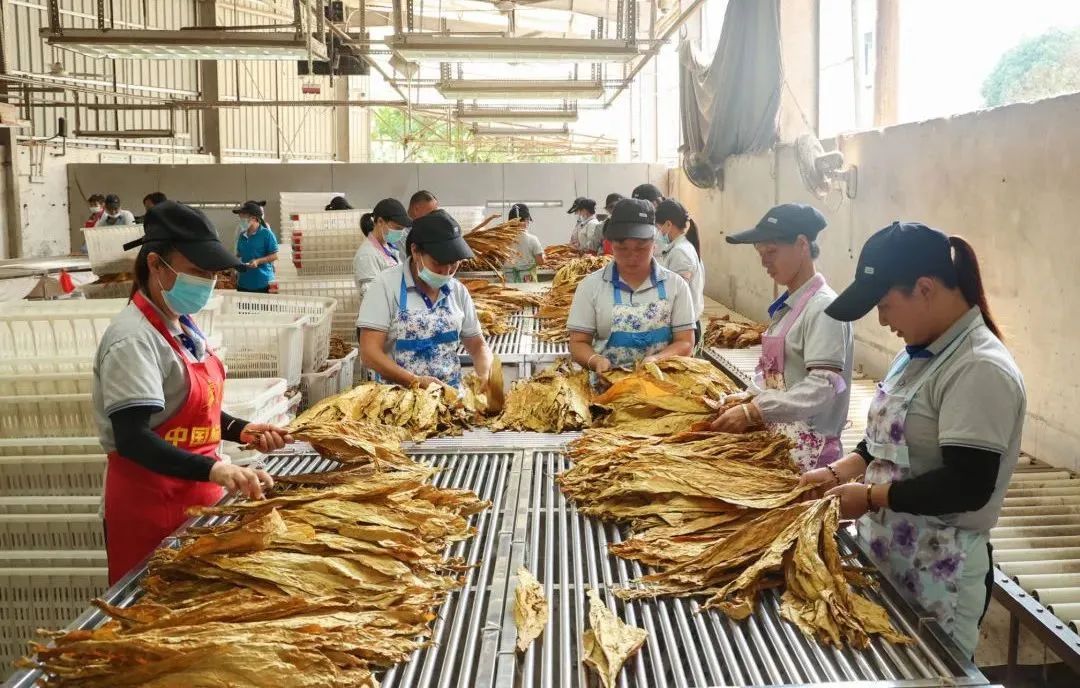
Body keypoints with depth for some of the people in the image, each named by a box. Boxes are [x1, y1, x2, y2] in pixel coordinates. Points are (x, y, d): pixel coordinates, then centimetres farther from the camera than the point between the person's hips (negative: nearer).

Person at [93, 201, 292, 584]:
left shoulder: (182, 323, 7)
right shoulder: (133, 339, -21)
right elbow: (133, 440, -29)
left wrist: (242, 431, 2)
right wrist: (214, 470, -41)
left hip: (196, 493, 8)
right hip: (150, 505, -8)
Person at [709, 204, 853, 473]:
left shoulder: (822, 308, -15)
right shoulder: (787, 305, 12)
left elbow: (823, 386, -23)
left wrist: (753, 412, -24)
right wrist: (746, 400, 0)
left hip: (806, 447, -8)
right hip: (778, 435, 8)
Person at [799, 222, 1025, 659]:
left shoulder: (980, 370, -21)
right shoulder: (922, 351, 7)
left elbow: (968, 486, -25)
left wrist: (870, 497, -18)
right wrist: (840, 472, 3)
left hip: (938, 574, -9)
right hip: (889, 555, 9)